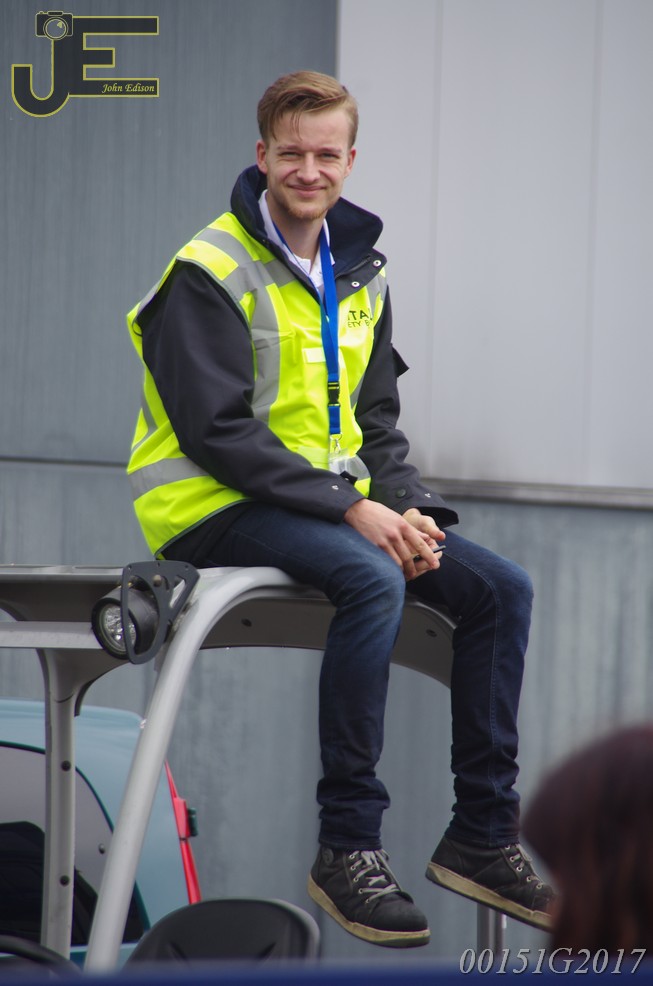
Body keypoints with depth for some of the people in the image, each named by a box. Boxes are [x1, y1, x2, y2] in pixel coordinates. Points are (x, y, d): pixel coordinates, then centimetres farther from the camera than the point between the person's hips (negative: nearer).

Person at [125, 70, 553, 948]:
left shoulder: (360, 276, 13)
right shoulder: (211, 271, -11)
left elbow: (376, 422, 15)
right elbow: (217, 430, -18)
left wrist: (409, 508, -6)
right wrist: (351, 509, -23)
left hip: (332, 503, 8)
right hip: (216, 509, -7)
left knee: (501, 587, -7)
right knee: (371, 579, -34)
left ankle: (483, 833, -1)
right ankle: (348, 844, -27)